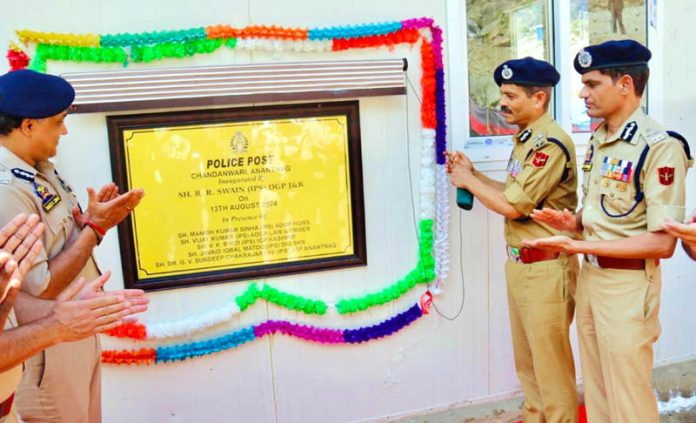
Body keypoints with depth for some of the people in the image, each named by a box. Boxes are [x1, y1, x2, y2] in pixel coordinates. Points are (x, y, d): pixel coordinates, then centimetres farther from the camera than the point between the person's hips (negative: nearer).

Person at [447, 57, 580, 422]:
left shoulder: (551, 143, -19)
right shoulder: (526, 138, 12)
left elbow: (513, 205, -22)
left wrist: (468, 181, -9)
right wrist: (472, 174, 5)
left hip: (545, 268, -10)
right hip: (518, 263, 10)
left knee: (551, 362, 4)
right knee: (526, 360, 20)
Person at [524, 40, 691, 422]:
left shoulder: (660, 147, -18)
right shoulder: (597, 140, 8)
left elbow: (662, 243, -21)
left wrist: (577, 245, -24)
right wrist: (575, 222, -2)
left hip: (628, 286, -8)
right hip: (589, 277, 8)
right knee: (596, 392, 20)